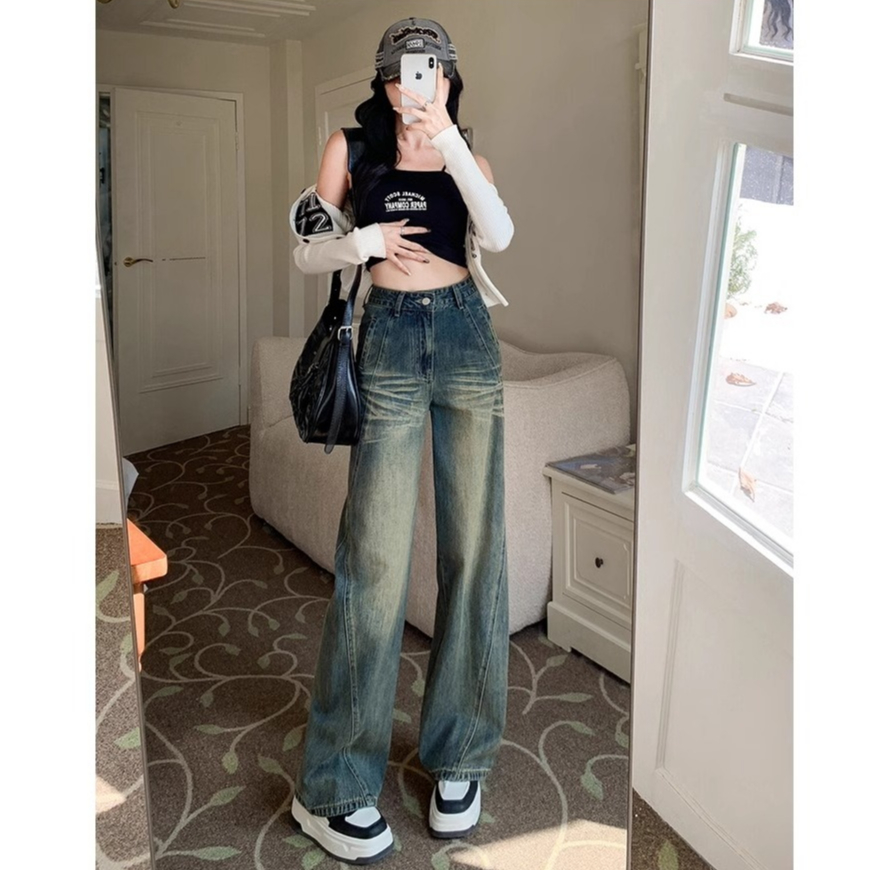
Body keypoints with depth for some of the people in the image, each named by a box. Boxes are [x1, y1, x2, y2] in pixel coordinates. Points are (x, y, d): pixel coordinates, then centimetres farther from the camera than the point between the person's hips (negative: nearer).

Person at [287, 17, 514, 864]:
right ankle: (332, 787, 4)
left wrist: (448, 139, -15)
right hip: (390, 340, -3)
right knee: (376, 555, -8)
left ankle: (459, 752, 17)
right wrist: (366, 240, -10)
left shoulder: (467, 157, 13)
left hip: (468, 338, 3)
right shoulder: (352, 148, 9)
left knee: (473, 545, 1)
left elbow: (500, 234, -7)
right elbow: (306, 252, 8)